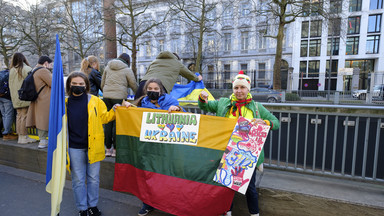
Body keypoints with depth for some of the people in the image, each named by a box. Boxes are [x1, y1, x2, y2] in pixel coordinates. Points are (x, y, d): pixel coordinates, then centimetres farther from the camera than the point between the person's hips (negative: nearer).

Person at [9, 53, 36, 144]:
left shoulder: (12, 70, 10)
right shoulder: (27, 69, -8)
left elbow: (10, 86, 15)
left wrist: (14, 97, 21)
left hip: (16, 98, 6)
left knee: (19, 116, 10)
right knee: (24, 116, -4)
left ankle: (20, 136, 15)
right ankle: (24, 137, -2)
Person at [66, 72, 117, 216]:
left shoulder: (95, 101, -2)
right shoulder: (65, 103, 3)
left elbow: (104, 117, 2)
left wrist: (115, 110, -11)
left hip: (92, 146, -1)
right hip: (74, 148, 1)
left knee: (93, 178, 12)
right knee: (78, 179, 12)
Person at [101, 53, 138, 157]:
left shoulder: (108, 67, 17)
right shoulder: (127, 70, 3)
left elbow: (102, 84, 20)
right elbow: (134, 86, 7)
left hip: (106, 96, 5)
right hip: (119, 97, -5)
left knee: (108, 122, 7)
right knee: (117, 122, -1)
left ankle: (108, 149, 13)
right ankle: (115, 150, 3)